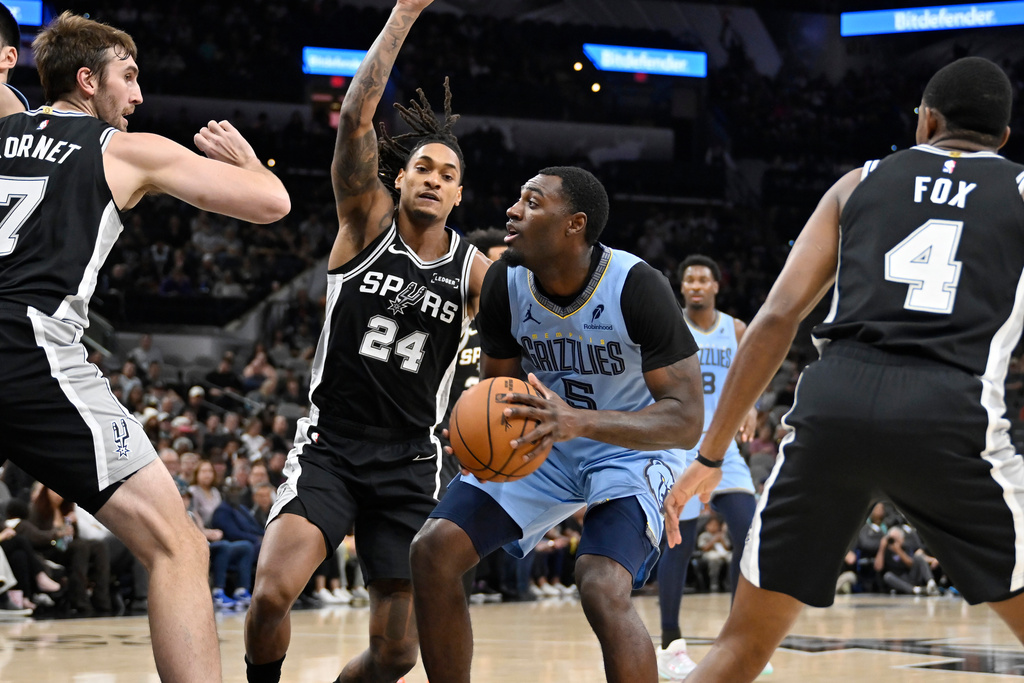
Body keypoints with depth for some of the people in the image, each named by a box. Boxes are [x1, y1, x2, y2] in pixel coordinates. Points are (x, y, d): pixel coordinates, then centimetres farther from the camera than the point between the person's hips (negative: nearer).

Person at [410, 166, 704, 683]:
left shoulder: (636, 287, -28)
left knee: (603, 591, -30)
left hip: (632, 449, -5)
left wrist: (579, 422, -43)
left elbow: (686, 419, -28)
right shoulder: (505, 281, -14)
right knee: (434, 551, -9)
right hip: (542, 444, 6)